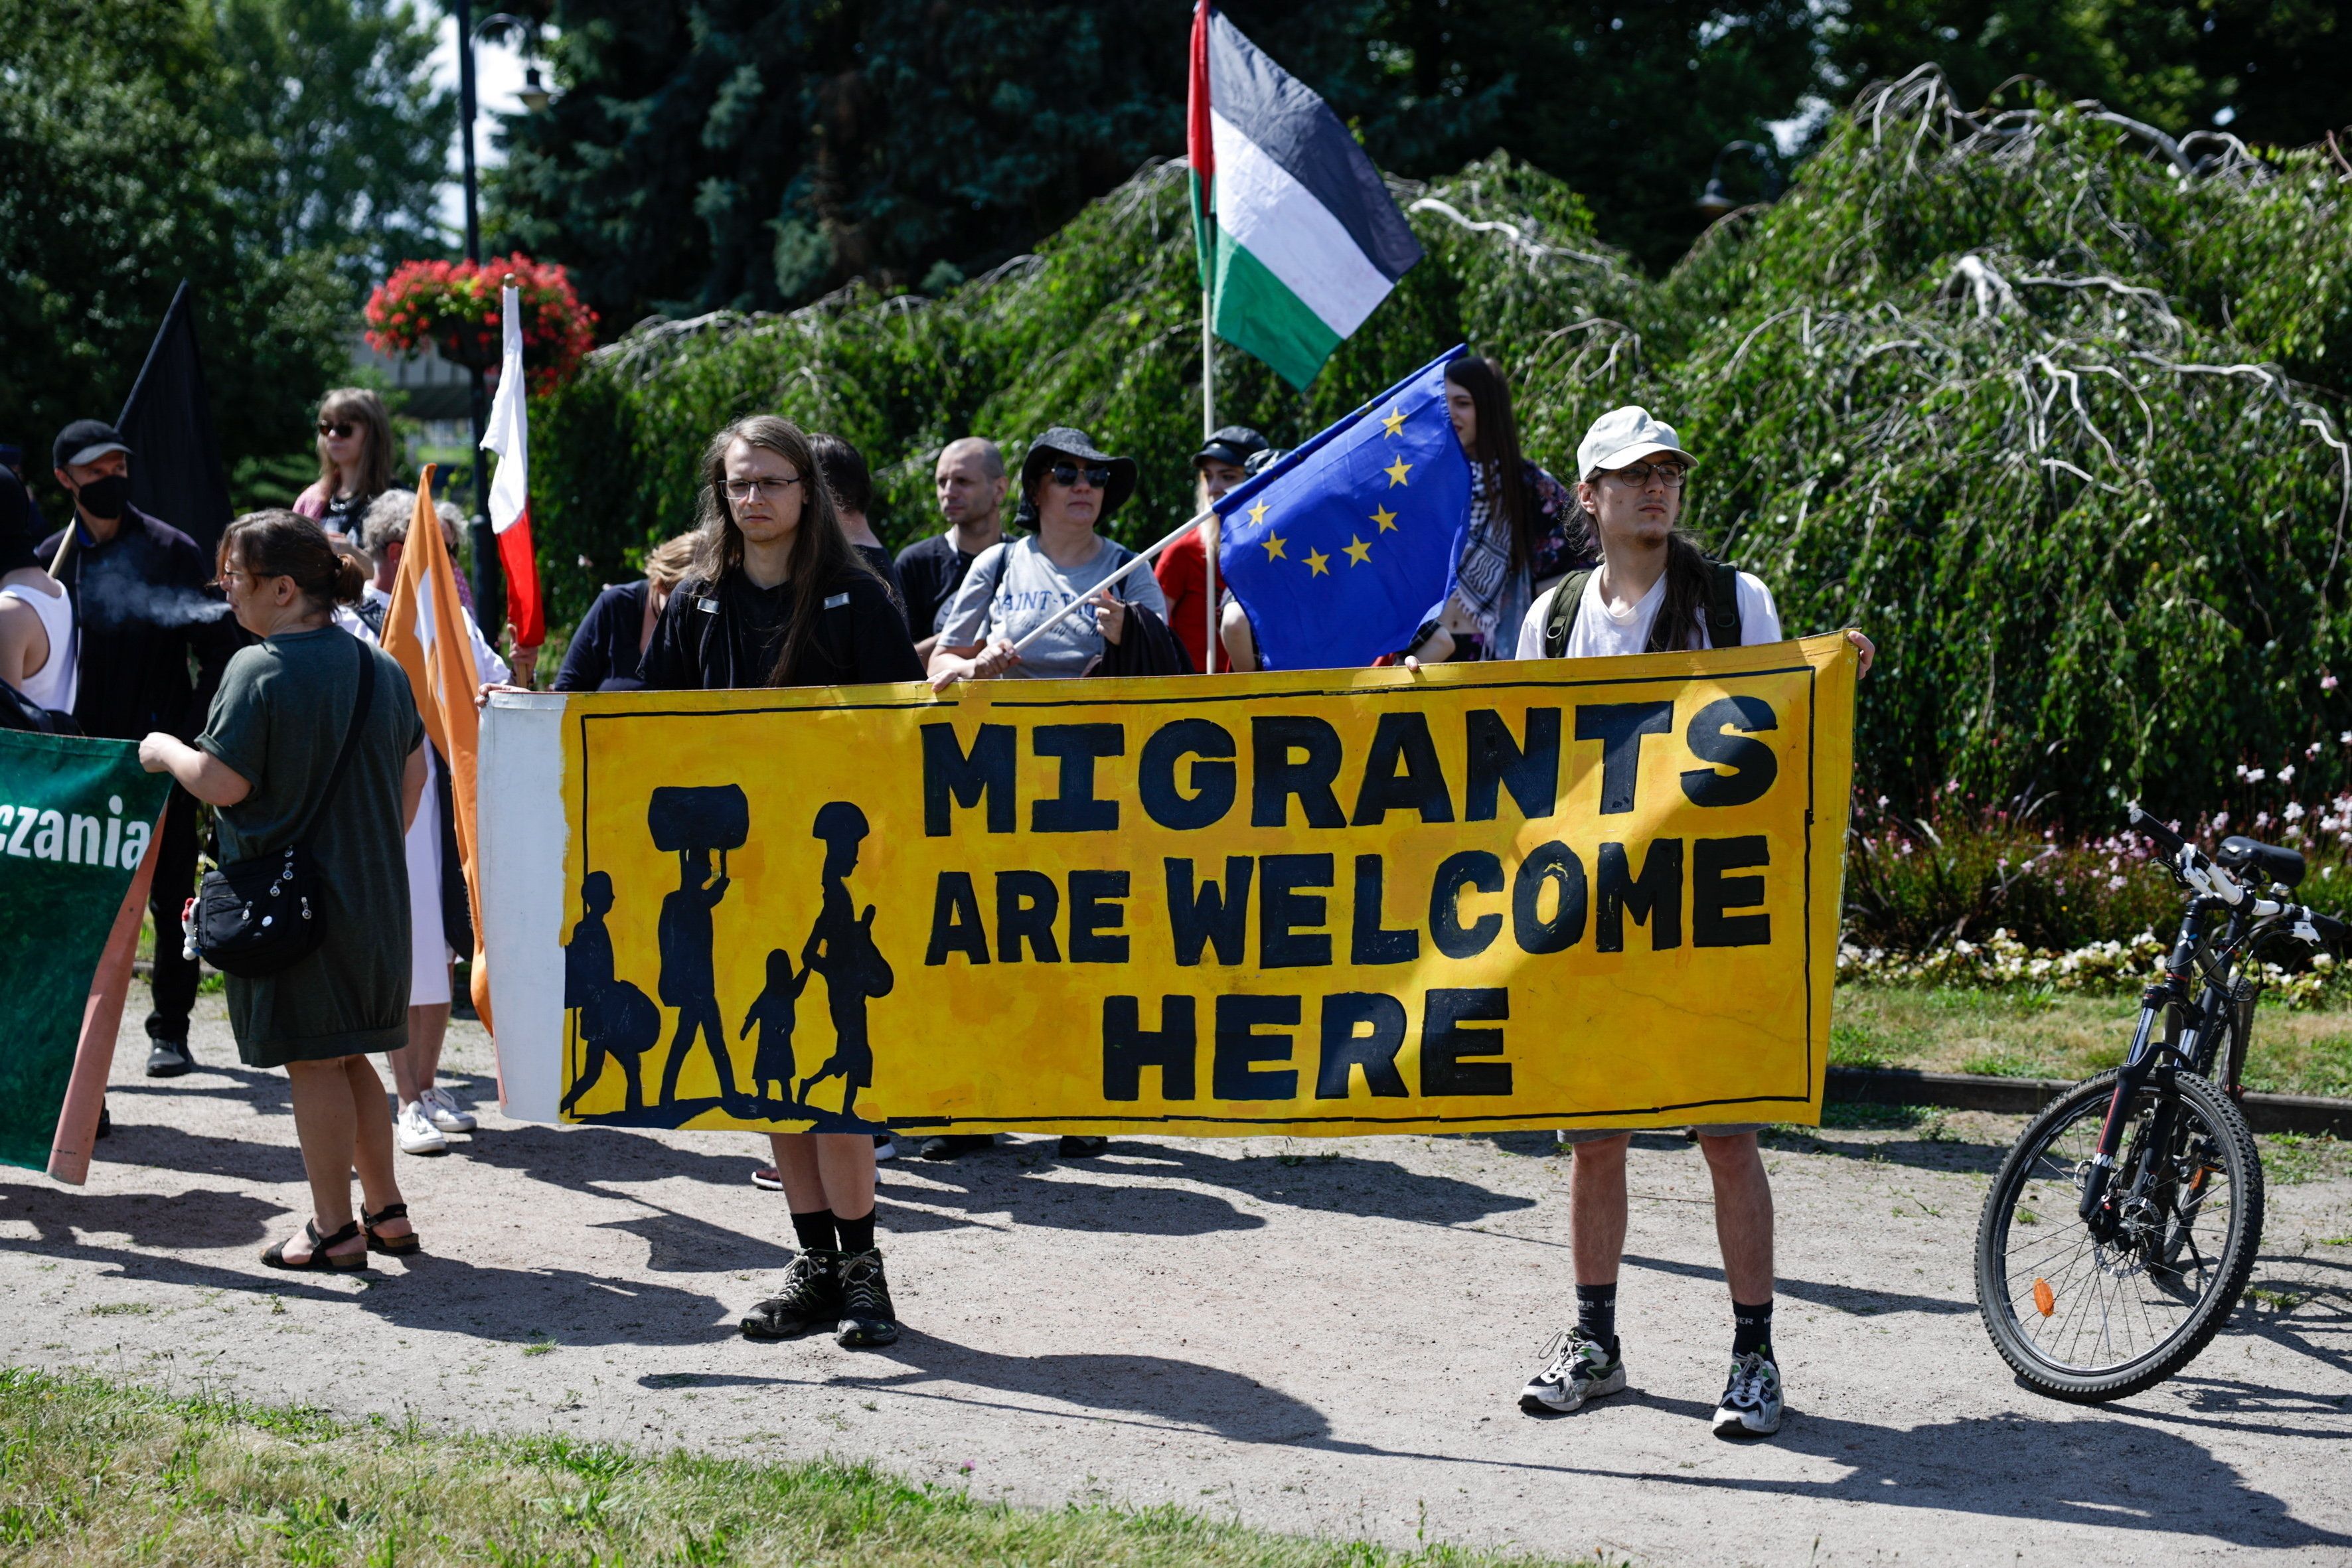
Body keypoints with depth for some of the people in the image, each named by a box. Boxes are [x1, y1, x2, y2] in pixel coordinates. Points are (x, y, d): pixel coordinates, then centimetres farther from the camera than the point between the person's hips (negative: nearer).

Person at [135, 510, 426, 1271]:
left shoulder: (259, 672, -16)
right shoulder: (381, 666, 7)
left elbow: (224, 783, -17)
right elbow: (413, 773, 14)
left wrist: (166, 751, 1)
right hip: (371, 893, 7)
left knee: (314, 1064, 1)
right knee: (350, 1059, 17)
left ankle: (334, 1229, 7)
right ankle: (386, 1213, 21)